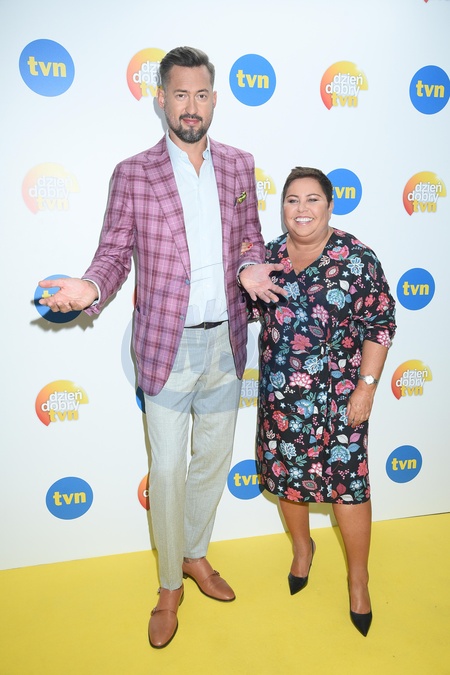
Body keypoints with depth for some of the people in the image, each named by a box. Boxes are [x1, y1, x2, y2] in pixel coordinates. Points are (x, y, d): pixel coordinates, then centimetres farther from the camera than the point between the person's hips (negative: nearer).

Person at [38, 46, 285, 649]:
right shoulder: (133, 174, -3)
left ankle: (196, 554, 42)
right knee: (167, 470, 5)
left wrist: (251, 268, -11)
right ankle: (170, 584, 29)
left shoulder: (239, 165, 7)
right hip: (168, 345, -3)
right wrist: (91, 287, -24)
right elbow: (115, 252, -2)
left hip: (226, 341, 4)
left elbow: (250, 238, 12)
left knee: (213, 460, 17)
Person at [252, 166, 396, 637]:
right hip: (280, 395, 4)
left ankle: (358, 578, 27)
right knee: (287, 476, 16)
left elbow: (380, 325, -7)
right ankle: (302, 547, 45)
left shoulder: (356, 258, -9)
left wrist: (366, 386, -12)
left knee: (347, 483, 4)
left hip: (337, 396, -3)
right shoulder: (269, 255, 3)